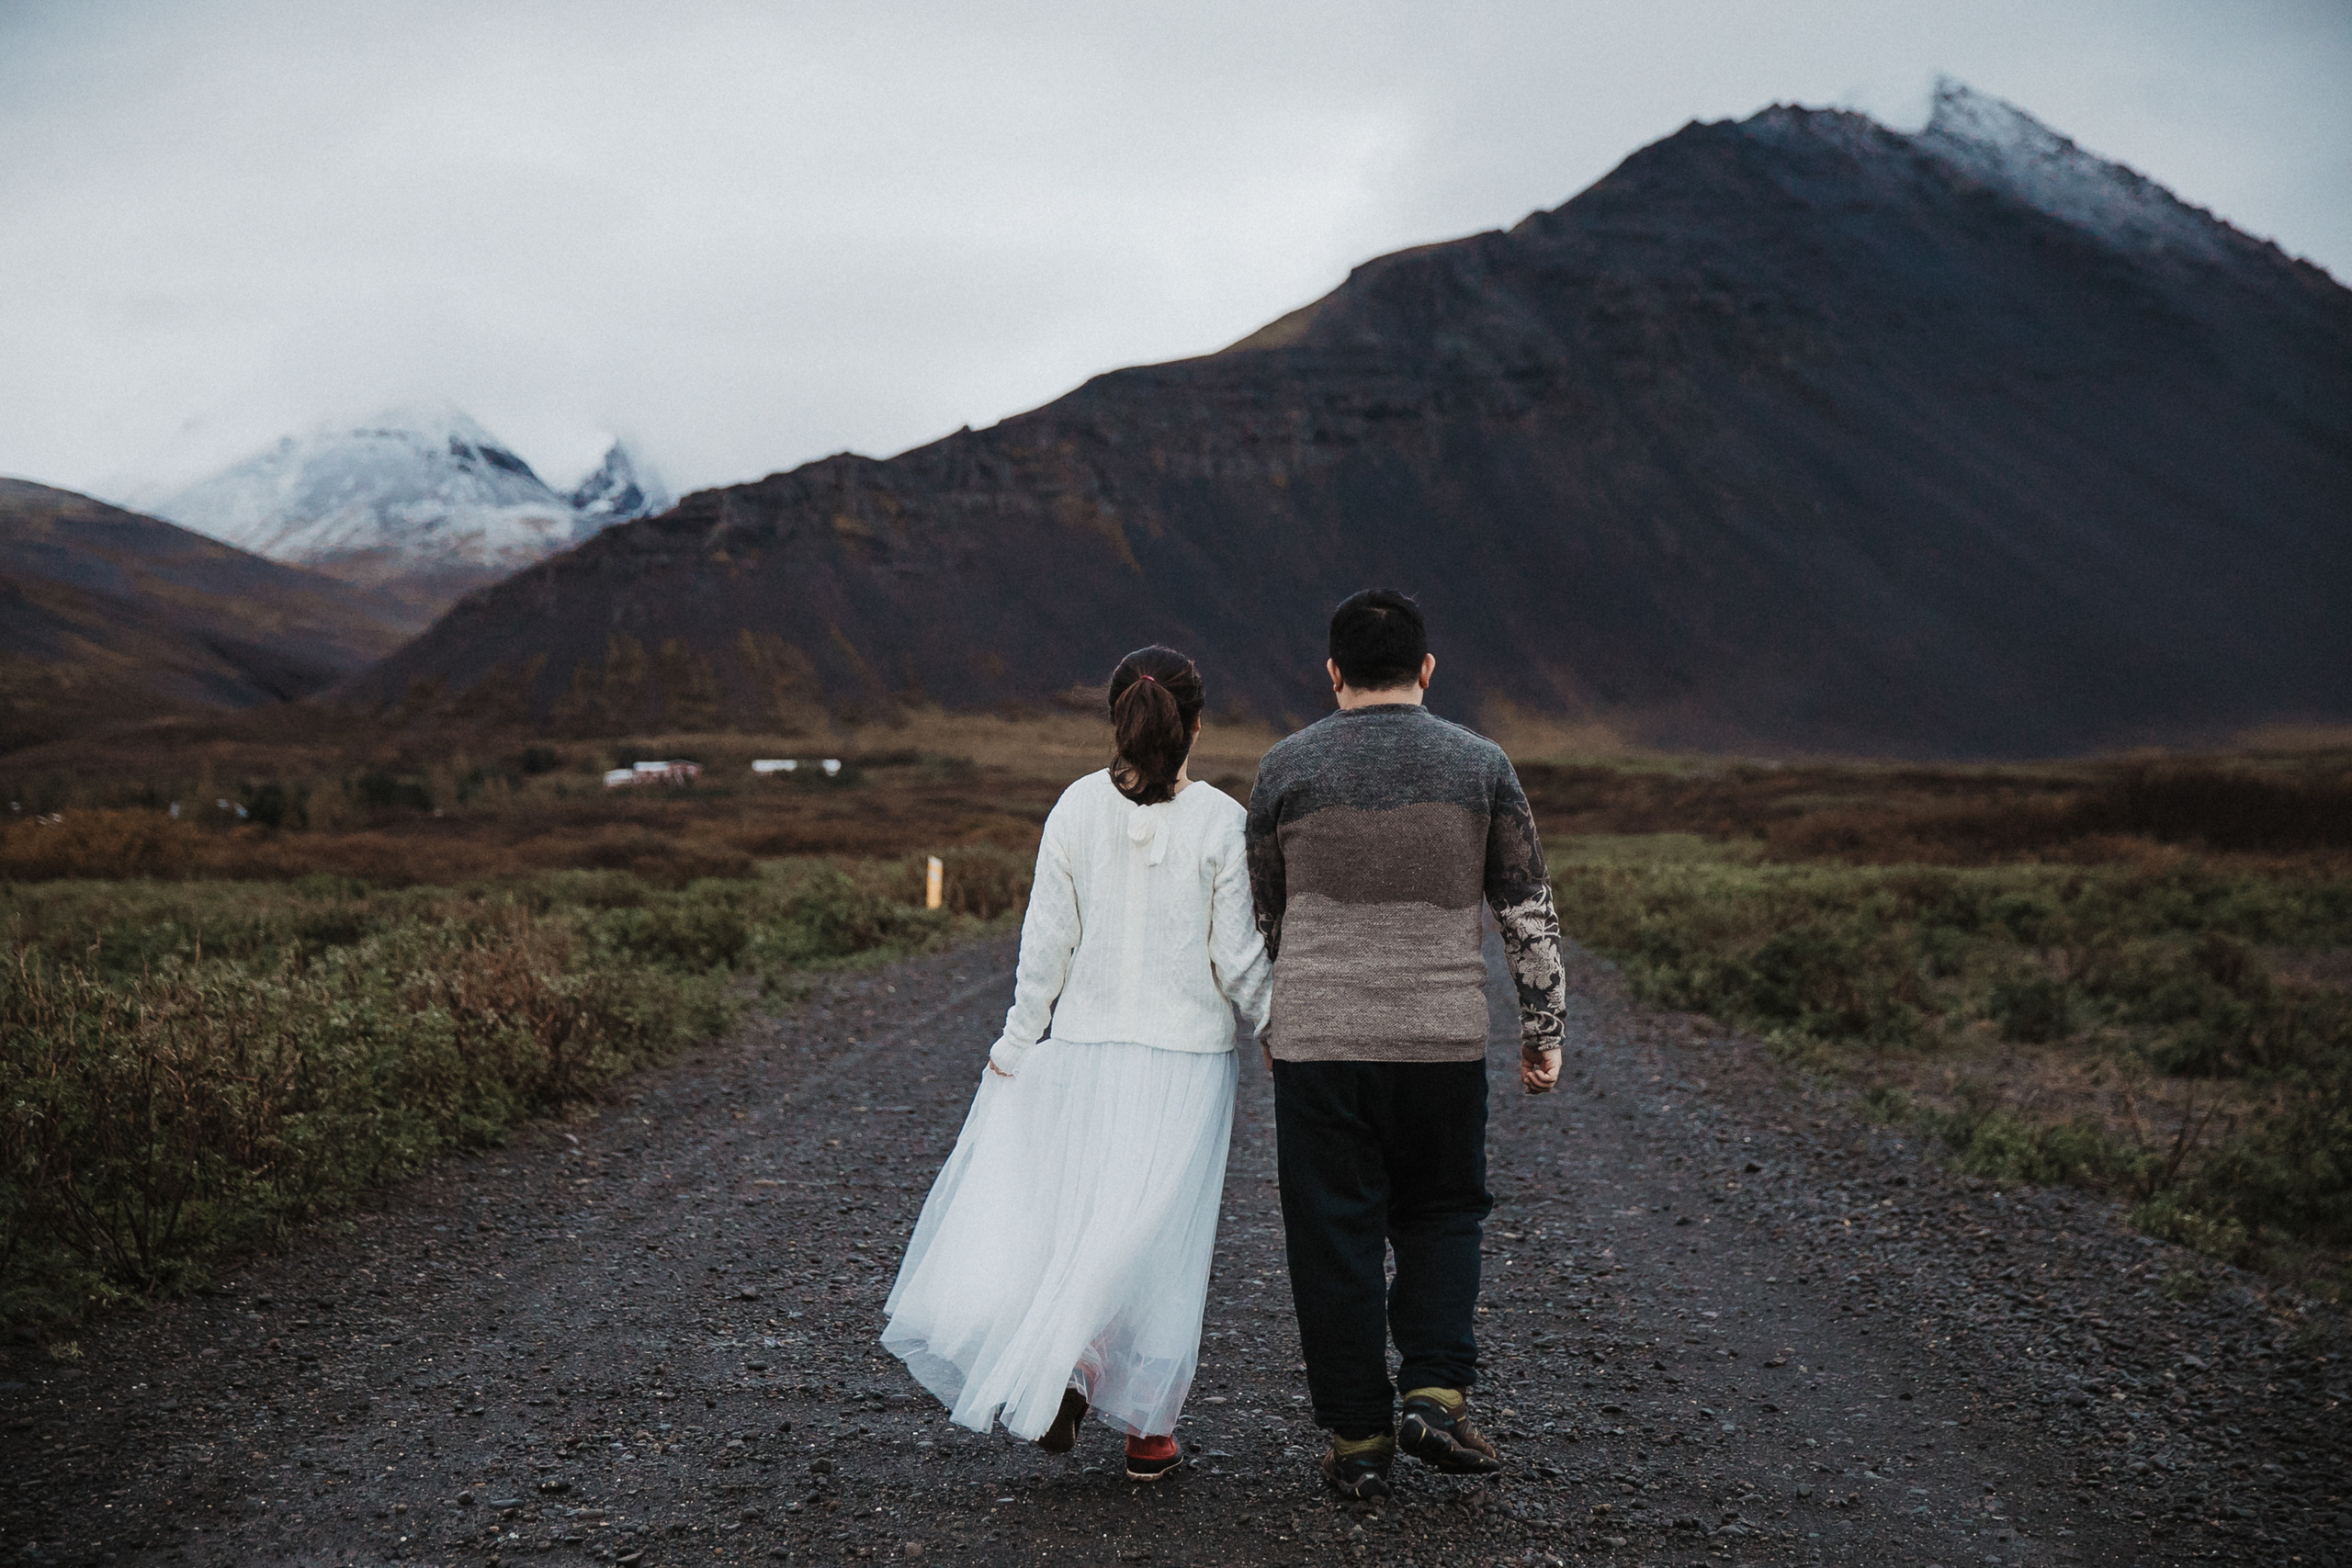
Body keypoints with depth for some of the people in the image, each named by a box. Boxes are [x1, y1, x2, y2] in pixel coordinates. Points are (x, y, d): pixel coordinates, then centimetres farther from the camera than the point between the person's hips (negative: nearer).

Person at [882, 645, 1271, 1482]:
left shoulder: (1078, 807, -4)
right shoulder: (1220, 821, -9)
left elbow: (1047, 943, -2)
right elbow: (1237, 957, -6)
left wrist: (1017, 1044, 8)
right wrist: (1273, 1030, 12)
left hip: (1087, 1049, 1)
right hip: (1188, 1058, -1)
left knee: (1074, 1216, 17)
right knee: (1164, 1236, 7)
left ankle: (1069, 1366, 0)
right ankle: (1147, 1426, 12)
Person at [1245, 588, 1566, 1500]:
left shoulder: (1288, 767, 1)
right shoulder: (1480, 765, 2)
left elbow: (1262, 915, 9)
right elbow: (1529, 911, 3)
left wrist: (1268, 1025, 22)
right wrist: (1544, 1028, 12)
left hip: (1317, 1042, 0)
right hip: (1445, 1041, 1)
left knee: (1335, 1237, 7)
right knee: (1440, 1216, 17)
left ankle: (1358, 1440, 10)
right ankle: (1436, 1394, 1)